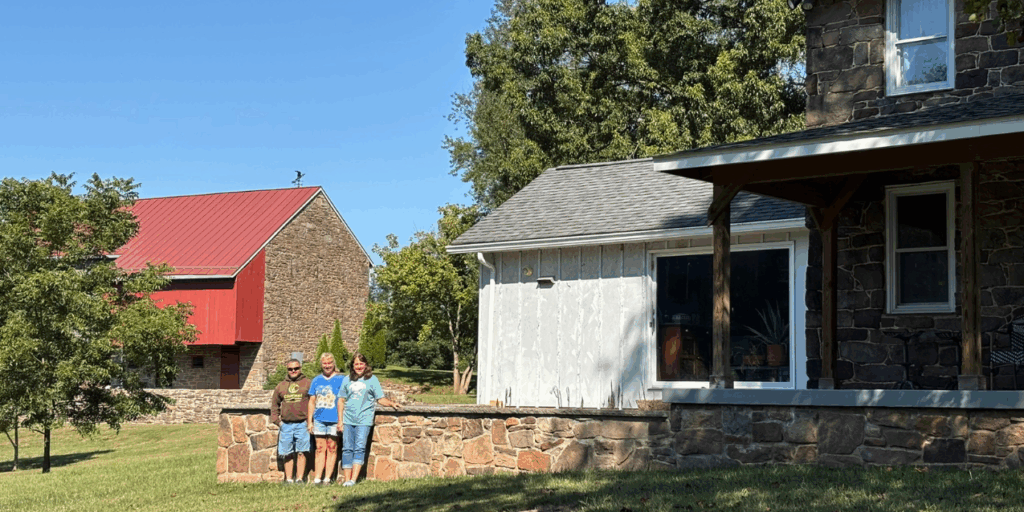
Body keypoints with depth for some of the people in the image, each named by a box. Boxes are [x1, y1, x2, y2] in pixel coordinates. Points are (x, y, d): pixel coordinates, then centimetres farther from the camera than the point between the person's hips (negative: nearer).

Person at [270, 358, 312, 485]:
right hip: (286, 425, 4)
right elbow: (274, 403, 22)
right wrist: (276, 420, 10)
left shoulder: (307, 383, 5)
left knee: (301, 453, -5)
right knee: (288, 454, 5)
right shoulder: (281, 386, 15)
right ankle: (288, 479, 11)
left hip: (302, 424, -3)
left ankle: (299, 478, -2)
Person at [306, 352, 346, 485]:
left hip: (334, 420, -3)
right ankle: (317, 478, 4)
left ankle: (327, 478, 5)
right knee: (320, 449, 4)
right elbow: (312, 402, 16)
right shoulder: (317, 380, 13)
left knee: (332, 449, 1)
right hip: (319, 419, 3)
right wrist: (309, 421, 11)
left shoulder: (341, 379, 2)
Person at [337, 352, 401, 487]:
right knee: (347, 449, 0)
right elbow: (342, 400, 16)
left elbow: (380, 399, 8)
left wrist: (392, 403, -11)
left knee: (359, 448, -12)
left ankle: (353, 479, -17)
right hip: (348, 419, 3)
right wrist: (340, 420, 10)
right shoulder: (347, 380, 13)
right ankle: (347, 479, 4)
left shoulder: (372, 379, 7)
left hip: (364, 420, -3)